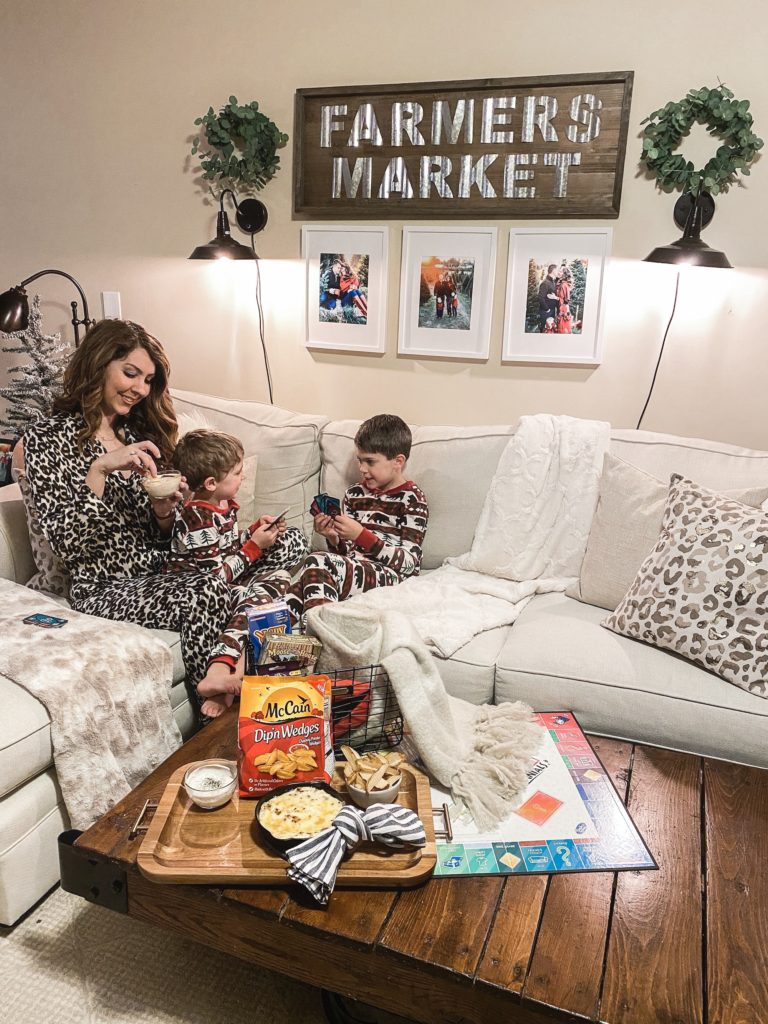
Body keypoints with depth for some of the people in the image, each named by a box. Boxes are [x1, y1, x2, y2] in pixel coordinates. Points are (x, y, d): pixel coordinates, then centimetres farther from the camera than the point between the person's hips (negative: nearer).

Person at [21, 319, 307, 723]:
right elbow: (65, 543, -12)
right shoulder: (47, 437, -1)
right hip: (105, 588, -5)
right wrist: (100, 469, -22)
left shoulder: (142, 434, 15)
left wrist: (164, 513, -7)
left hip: (162, 575, 5)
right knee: (209, 594, -31)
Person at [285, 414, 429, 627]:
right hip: (352, 567, 6)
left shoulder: (412, 500, -2)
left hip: (392, 576, -6)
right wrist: (333, 537, -5)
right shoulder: (355, 494, 16)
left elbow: (408, 562, -11)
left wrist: (360, 534, -18)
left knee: (317, 562, -28)